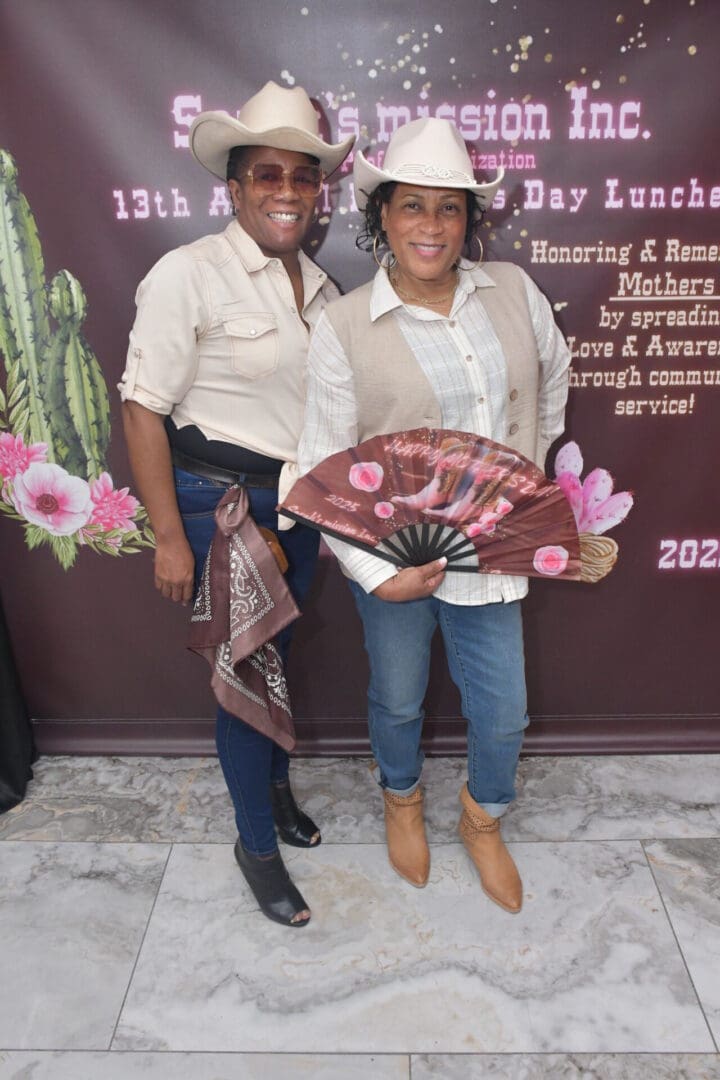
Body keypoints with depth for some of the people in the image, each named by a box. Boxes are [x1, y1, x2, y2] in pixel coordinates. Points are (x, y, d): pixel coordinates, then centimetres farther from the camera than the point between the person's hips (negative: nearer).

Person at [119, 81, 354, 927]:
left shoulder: (319, 286, 8)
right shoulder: (189, 274, -14)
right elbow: (143, 409, -15)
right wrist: (170, 538, -16)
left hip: (301, 501, 6)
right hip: (221, 503, -6)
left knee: (279, 654, 20)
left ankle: (274, 783, 44)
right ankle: (256, 842, 24)